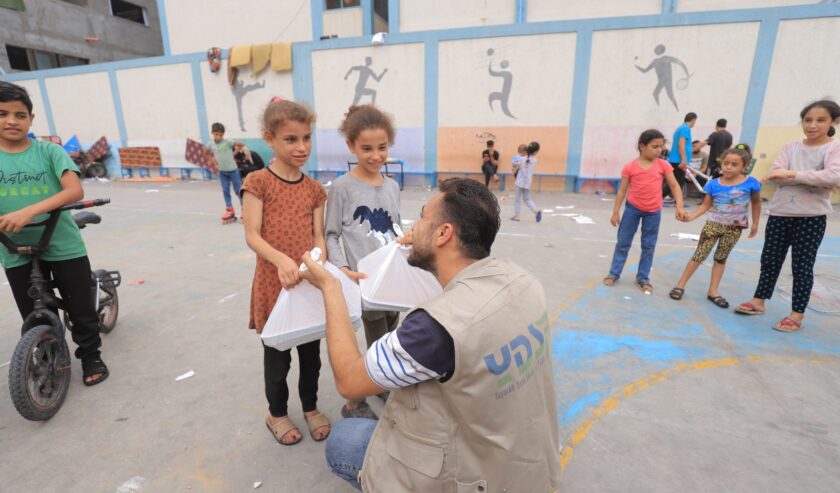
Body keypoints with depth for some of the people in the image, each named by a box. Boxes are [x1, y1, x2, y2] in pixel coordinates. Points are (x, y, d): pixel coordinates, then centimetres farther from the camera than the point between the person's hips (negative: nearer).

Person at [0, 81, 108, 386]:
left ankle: (91, 356, 28)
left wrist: (29, 211, -32)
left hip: (64, 246, -2)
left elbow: (75, 191, -20)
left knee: (82, 309, 8)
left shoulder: (50, 151, -6)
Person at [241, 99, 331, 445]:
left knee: (311, 350, 17)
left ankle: (311, 407, 40)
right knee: (277, 354, 13)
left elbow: (318, 236, 1)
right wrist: (281, 261, -30)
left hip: (309, 282, 4)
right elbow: (252, 236, -13)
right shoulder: (258, 182, -8)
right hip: (274, 283, -3)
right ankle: (277, 413, 38)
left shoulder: (314, 189, 5)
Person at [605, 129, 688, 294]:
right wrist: (616, 212, -4)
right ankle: (614, 273, 18)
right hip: (632, 208, -2)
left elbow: (675, 186, -3)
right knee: (623, 243, 7)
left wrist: (679, 206, -16)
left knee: (649, 246, 9)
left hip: (653, 212, 2)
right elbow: (622, 190, -4)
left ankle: (643, 278, 21)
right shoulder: (630, 167, -10)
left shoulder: (663, 165, -6)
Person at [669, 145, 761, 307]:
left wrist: (755, 223, 8)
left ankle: (713, 291, 22)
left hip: (734, 228, 1)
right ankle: (680, 286, 8)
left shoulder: (750, 183, -11)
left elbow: (756, 203, 5)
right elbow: (706, 205, -3)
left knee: (721, 258, 13)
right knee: (699, 255, 0)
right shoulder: (714, 184, -10)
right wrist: (690, 217, -17)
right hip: (713, 225, -1)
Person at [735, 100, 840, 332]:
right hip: (780, 213, 3)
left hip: (811, 217, -3)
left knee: (802, 266, 3)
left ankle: (796, 315, 14)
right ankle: (758, 301, 24)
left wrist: (792, 174, -22)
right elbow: (775, 174, -9)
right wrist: (814, 178, -15)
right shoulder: (791, 147, 6)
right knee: (770, 260, 11)